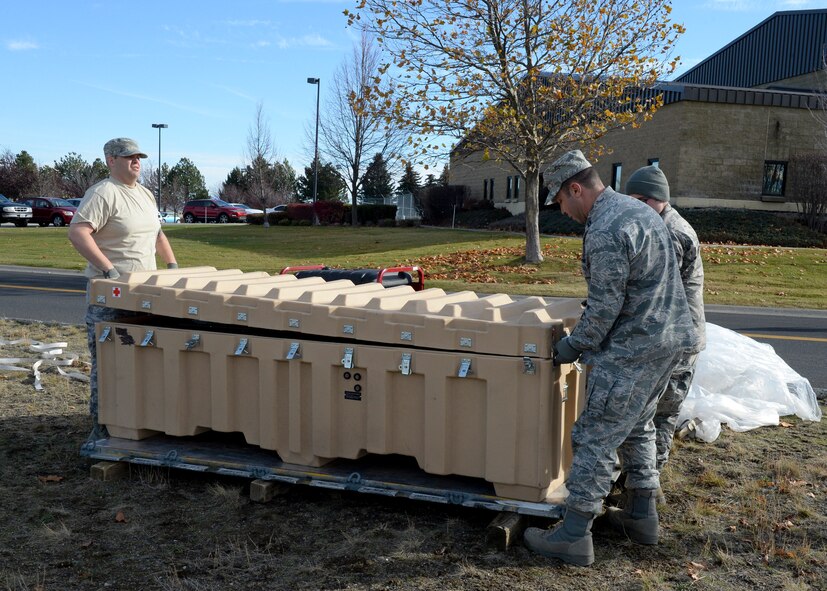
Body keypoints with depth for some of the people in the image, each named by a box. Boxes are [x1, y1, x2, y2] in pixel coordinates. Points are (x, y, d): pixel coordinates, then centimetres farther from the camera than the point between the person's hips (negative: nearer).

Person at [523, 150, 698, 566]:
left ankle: (574, 535, 1)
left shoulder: (605, 232, -22)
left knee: (595, 438, -4)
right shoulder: (636, 209, 11)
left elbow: (604, 309, -20)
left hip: (631, 350, -10)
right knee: (637, 427, 21)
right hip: (666, 339, 10)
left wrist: (572, 348, -6)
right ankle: (642, 515, 31)